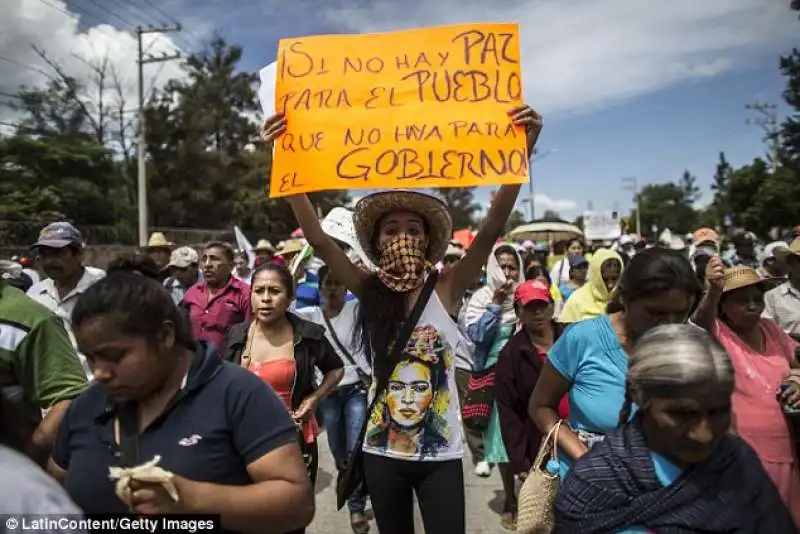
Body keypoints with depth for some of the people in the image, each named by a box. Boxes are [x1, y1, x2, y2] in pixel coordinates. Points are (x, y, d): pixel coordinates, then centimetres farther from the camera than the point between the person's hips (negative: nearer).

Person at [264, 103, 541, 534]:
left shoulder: (445, 289, -10)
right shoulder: (369, 290, -6)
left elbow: (492, 229, -20)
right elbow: (317, 238, -14)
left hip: (440, 453, -2)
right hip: (382, 452, 2)